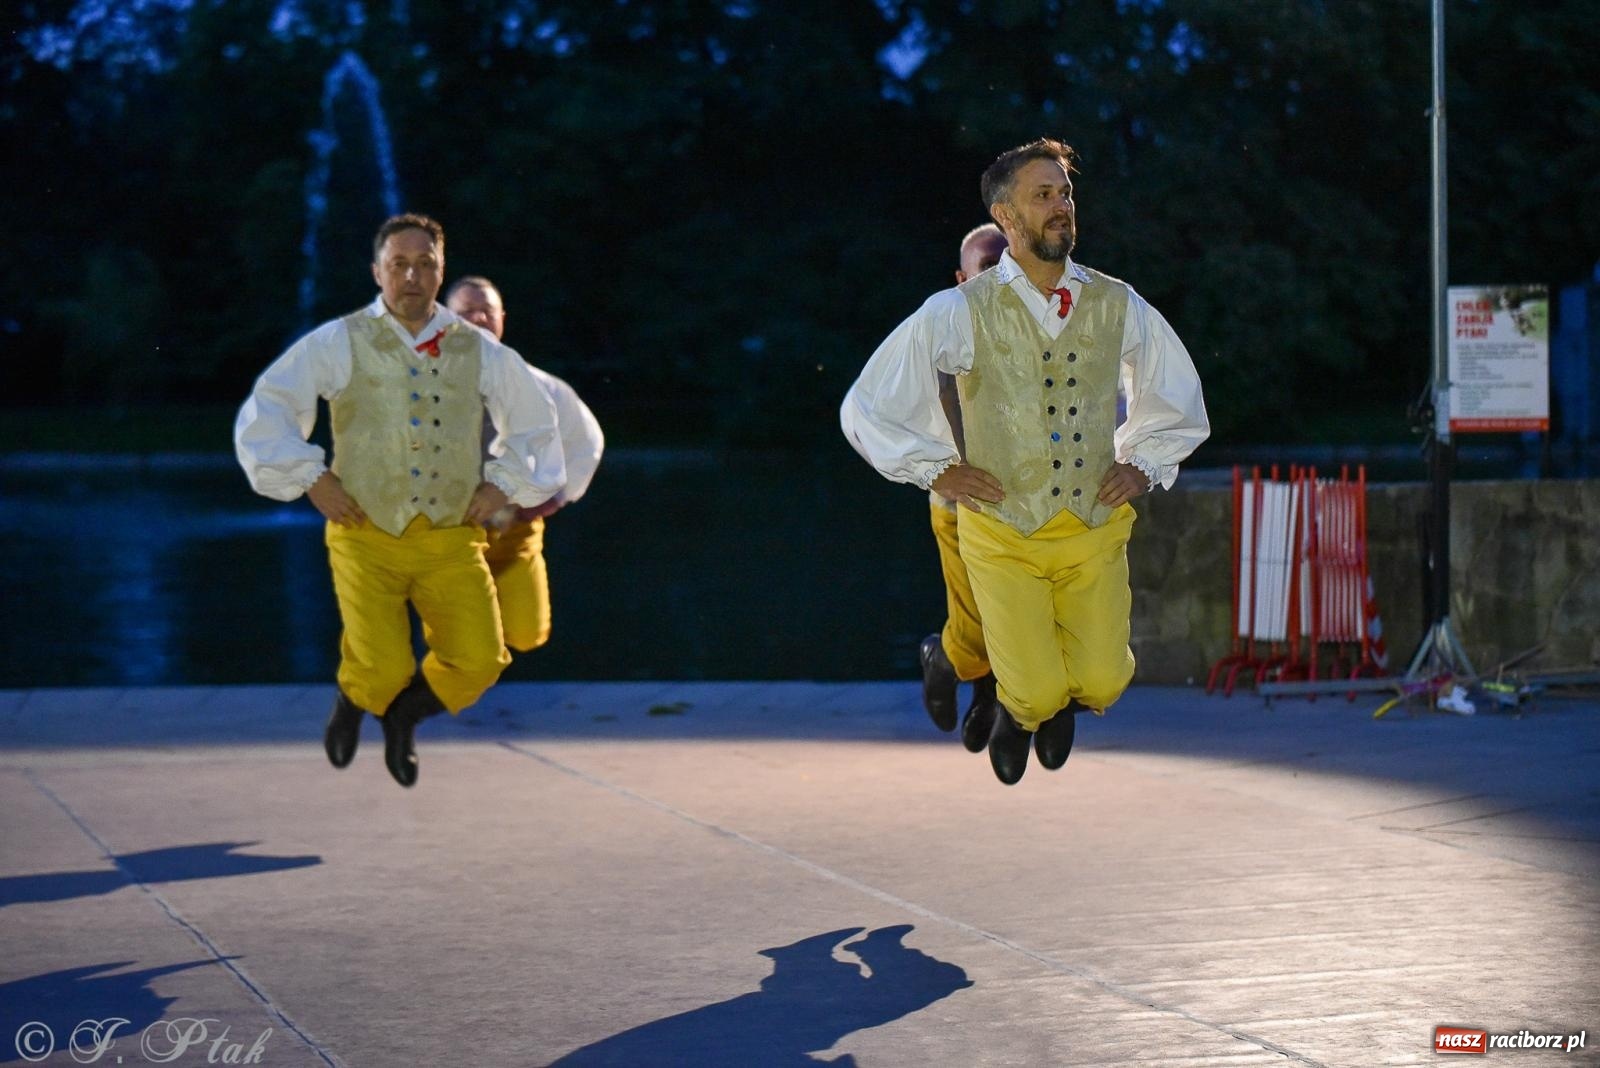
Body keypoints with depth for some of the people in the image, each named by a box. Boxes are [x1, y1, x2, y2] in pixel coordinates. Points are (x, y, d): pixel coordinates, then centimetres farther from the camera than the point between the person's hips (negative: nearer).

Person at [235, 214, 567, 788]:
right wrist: (313, 480, -6)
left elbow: (535, 422, 23)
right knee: (382, 670, -16)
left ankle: (402, 716, 20)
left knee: (478, 662, -14)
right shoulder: (340, 343, 0)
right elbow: (264, 415, 0)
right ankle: (353, 699, 24)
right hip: (367, 537, -3)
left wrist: (501, 485, 12)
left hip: (452, 540, 3)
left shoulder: (479, 351, 8)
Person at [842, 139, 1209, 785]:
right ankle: (1020, 706, 27)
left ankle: (1057, 702, 27)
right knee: (1037, 693, -12)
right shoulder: (959, 314, -9)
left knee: (1100, 683, -10)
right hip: (1003, 532, -2)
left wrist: (1142, 465, 9)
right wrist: (935, 469, -3)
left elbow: (1177, 399, 20)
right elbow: (867, 409, -2)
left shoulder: (1119, 307, 1)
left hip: (1096, 528, 3)